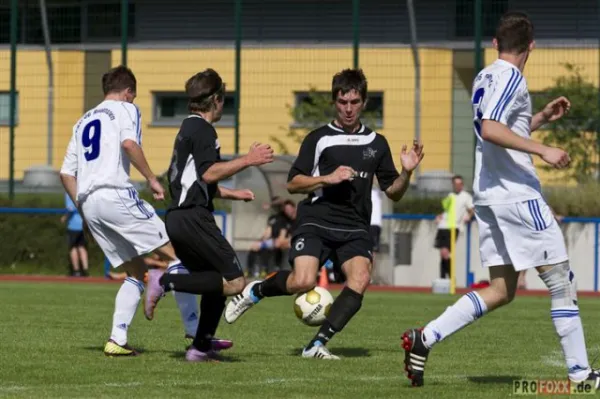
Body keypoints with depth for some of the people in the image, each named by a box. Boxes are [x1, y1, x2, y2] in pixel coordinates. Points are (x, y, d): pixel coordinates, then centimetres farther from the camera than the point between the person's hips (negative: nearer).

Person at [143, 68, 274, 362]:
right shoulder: (202, 129, -6)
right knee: (235, 281, -14)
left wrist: (229, 194, 35)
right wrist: (248, 160, -13)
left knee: (217, 284, 15)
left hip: (178, 217, 10)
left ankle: (201, 347, 11)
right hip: (193, 218, -10)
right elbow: (209, 173, -19)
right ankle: (166, 282, -17)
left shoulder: (187, 129, 24)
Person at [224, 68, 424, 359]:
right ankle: (256, 291, 8)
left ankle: (317, 344, -19)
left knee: (360, 279, -25)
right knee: (303, 282, -24)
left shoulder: (377, 144, 17)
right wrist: (328, 179, -12)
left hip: (355, 228, 3)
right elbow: (293, 183, 3)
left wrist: (406, 173, -2)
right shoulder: (318, 139, 7)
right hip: (316, 221, -3)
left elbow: (393, 192, 18)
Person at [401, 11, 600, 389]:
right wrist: (543, 150, -25)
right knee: (561, 281, -2)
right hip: (518, 194, -9)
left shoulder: (485, 78, 17)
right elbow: (490, 130, -26)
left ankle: (424, 338, 0)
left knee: (501, 290, 10)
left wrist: (542, 118, 26)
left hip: (490, 198, 9)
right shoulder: (511, 77, -11)